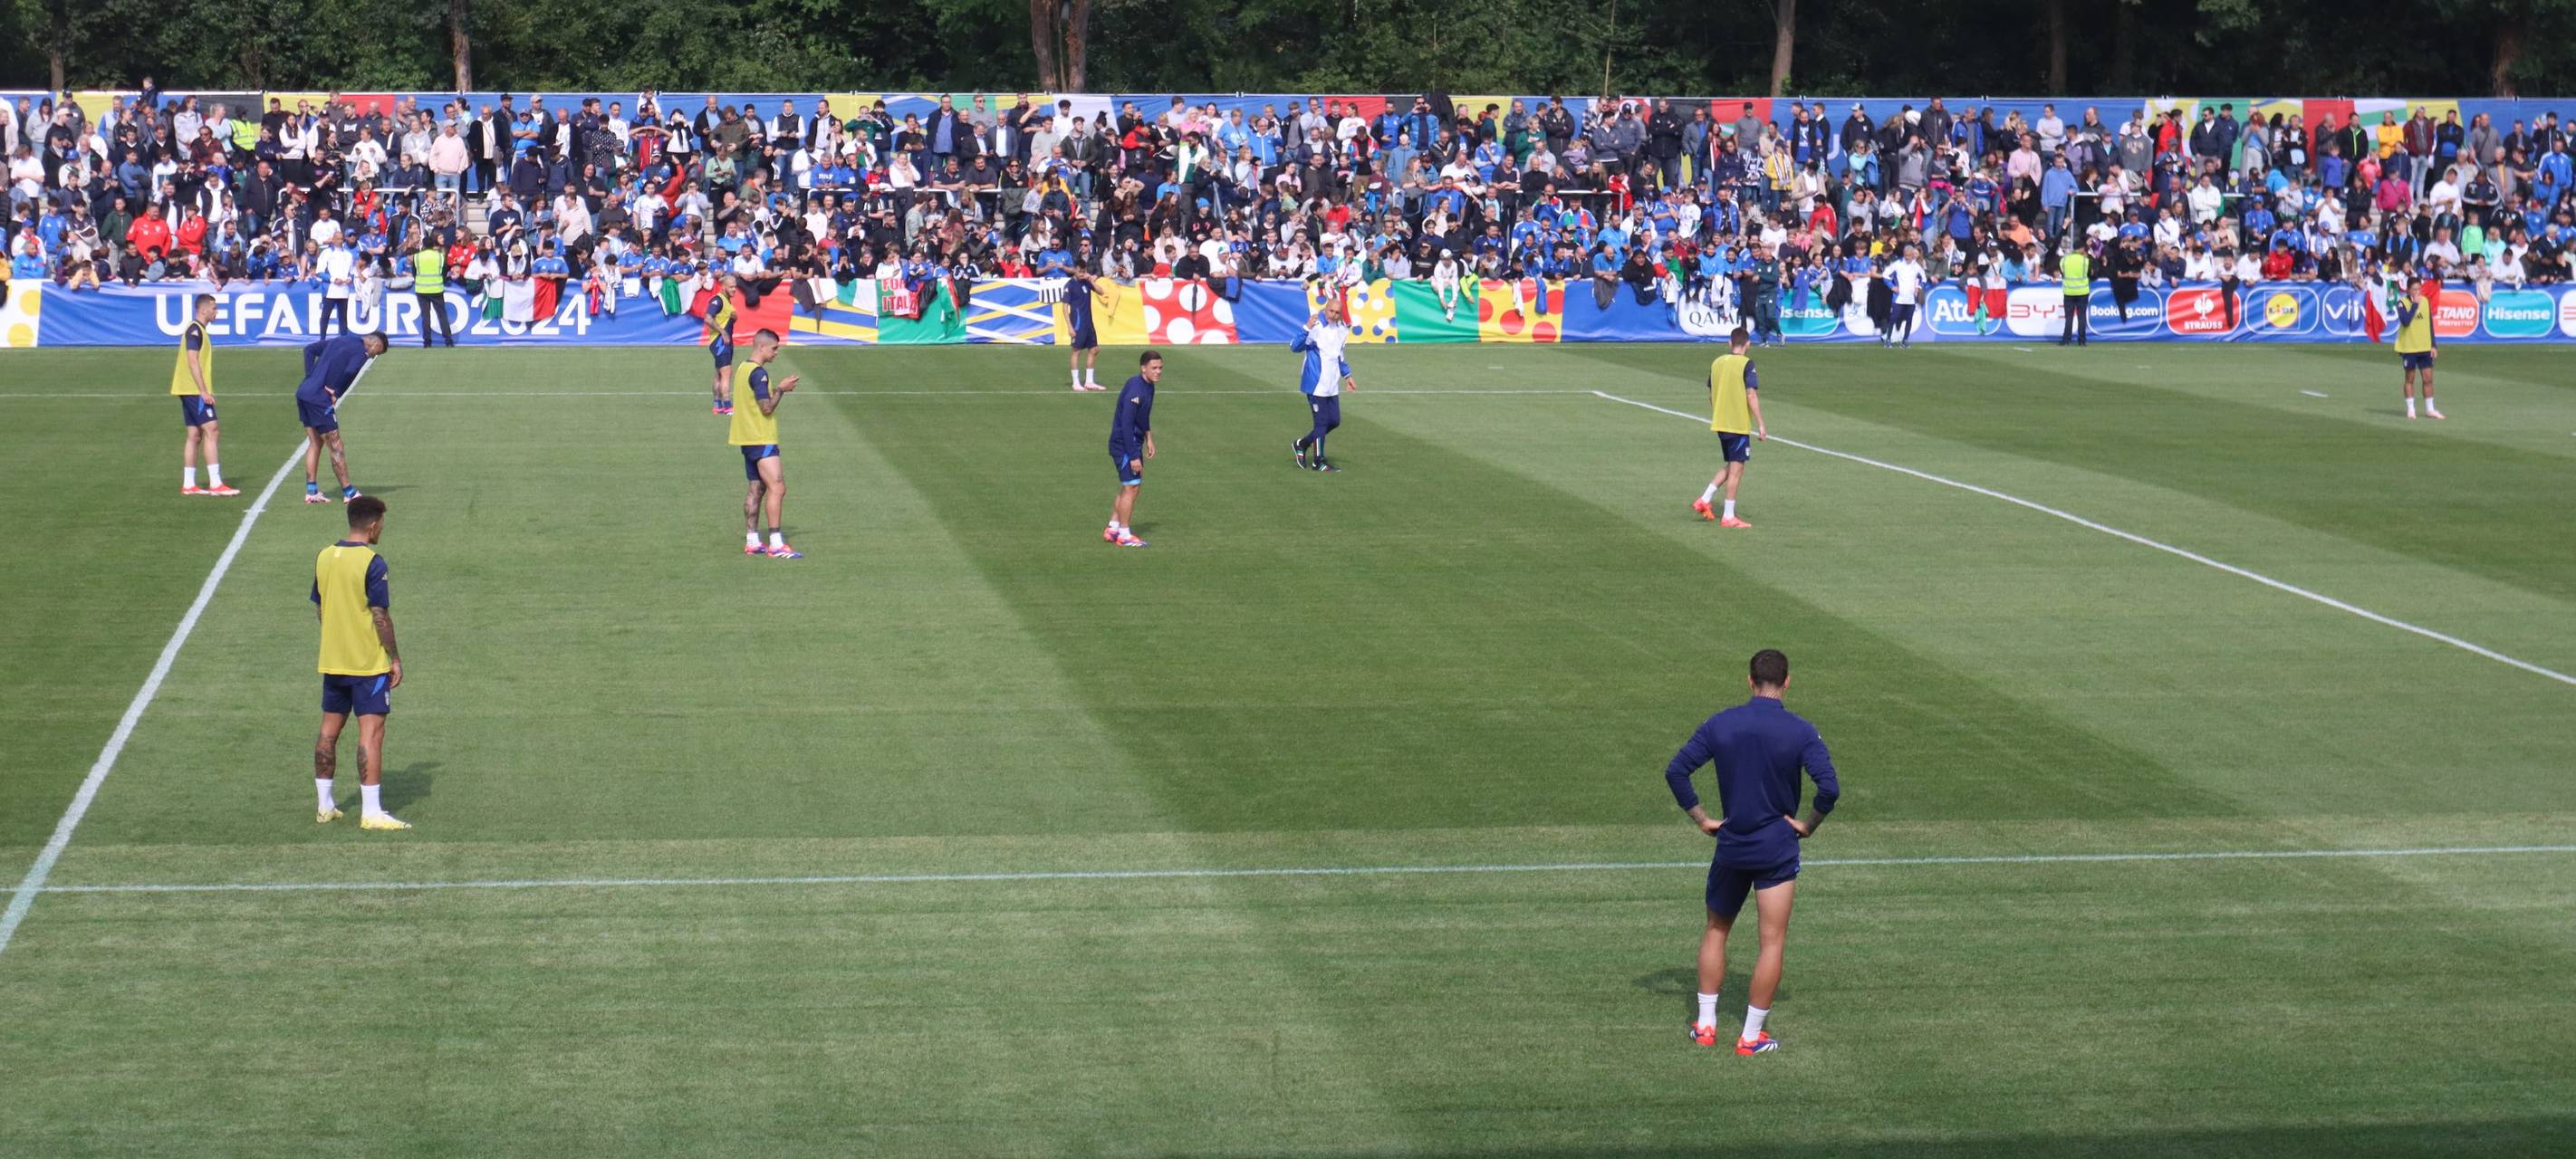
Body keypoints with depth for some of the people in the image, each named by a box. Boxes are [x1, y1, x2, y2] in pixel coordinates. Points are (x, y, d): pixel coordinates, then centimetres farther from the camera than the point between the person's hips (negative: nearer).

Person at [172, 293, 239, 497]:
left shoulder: (198, 330, 17)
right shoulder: (195, 330, -13)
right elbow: (193, 361, -20)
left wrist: (204, 390, 21)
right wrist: (204, 391, -22)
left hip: (191, 391, 10)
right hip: (195, 390, -10)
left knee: (194, 435, 9)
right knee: (210, 431, -11)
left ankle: (188, 484, 10)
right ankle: (215, 484, -14)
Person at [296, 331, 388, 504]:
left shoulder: (340, 340, 20)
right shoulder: (361, 352, -5)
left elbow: (310, 350, 18)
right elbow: (350, 372, -23)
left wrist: (310, 378, 10)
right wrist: (337, 394, -9)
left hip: (303, 391, 8)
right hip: (319, 399, -8)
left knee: (315, 444, 15)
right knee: (336, 446, 1)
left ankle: (311, 491, 15)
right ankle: (348, 492, 8)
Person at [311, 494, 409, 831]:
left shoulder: (324, 557, 6)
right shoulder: (372, 563, -15)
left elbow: (319, 609, 14)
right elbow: (380, 616, -16)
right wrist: (395, 658, -8)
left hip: (332, 661, 7)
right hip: (369, 664, -7)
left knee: (329, 731, 15)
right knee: (371, 732, -6)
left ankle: (323, 806, 22)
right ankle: (371, 812, -9)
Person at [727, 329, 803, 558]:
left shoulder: (743, 369, 14)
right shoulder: (758, 373, -16)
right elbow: (767, 408, -20)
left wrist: (777, 389, 15)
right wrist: (781, 389, -8)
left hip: (748, 440, 10)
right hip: (762, 440, -10)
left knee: (756, 488, 13)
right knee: (777, 488, -12)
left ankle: (752, 541, 14)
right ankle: (776, 545, -16)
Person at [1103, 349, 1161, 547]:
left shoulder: (1148, 386, 6)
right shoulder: (1135, 391, -25)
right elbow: (1126, 424, -26)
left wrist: (1148, 438, 17)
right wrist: (1133, 456, -25)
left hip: (1134, 442, 10)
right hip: (1124, 444, -10)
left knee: (1130, 485, 16)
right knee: (1131, 487, -5)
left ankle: (1113, 528, 25)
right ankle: (1124, 535, 4)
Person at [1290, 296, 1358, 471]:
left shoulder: (1342, 330, 8)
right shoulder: (1316, 328, -15)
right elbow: (1295, 347, -25)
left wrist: (1347, 375, 24)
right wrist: (1306, 330, -39)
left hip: (1332, 386, 8)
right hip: (1316, 384, -8)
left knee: (1334, 421, 10)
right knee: (1321, 422, -3)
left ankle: (1302, 444, 26)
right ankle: (1318, 462, 8)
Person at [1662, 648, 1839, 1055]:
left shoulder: (1719, 725, -3)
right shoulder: (1801, 731, -10)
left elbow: (1675, 770, -4)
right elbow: (1829, 788, -18)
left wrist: (1701, 819, 1)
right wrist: (1808, 826, -3)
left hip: (1731, 846, 3)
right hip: (1778, 850, -2)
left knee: (1716, 931, 20)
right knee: (1773, 942, 5)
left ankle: (1705, 1023, 20)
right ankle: (1752, 1036, 6)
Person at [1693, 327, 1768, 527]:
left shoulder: (1717, 363, 7)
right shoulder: (1746, 364, -12)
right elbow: (1751, 396, -17)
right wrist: (1760, 425, -14)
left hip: (1720, 423, 7)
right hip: (1740, 424, -7)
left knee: (1729, 465, 21)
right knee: (1736, 468, 0)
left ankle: (1705, 500, 12)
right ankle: (1728, 517, 1)